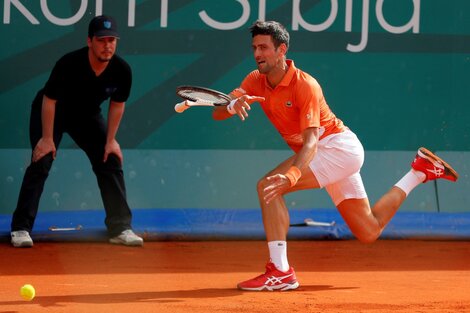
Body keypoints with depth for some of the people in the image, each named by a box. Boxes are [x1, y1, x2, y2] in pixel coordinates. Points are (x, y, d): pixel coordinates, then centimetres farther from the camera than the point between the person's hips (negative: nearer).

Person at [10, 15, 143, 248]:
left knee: (111, 163, -3)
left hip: (88, 115, 4)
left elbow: (117, 105, -6)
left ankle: (120, 228, 3)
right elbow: (49, 100, -24)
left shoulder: (122, 71, -23)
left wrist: (110, 140, -5)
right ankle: (21, 229, -14)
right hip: (51, 113, -4)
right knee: (41, 163, -16)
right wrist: (47, 138, -22)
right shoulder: (69, 63, -35)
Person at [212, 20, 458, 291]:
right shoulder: (255, 81, -2)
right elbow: (217, 113, -8)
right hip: (323, 154, 9)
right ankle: (420, 171, 29)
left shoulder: (305, 85, -22)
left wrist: (290, 175, -49)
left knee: (268, 186, -25)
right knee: (369, 232, 15)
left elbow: (311, 141, -31)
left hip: (340, 146, -9)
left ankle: (280, 272, -26)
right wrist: (232, 105, -33)